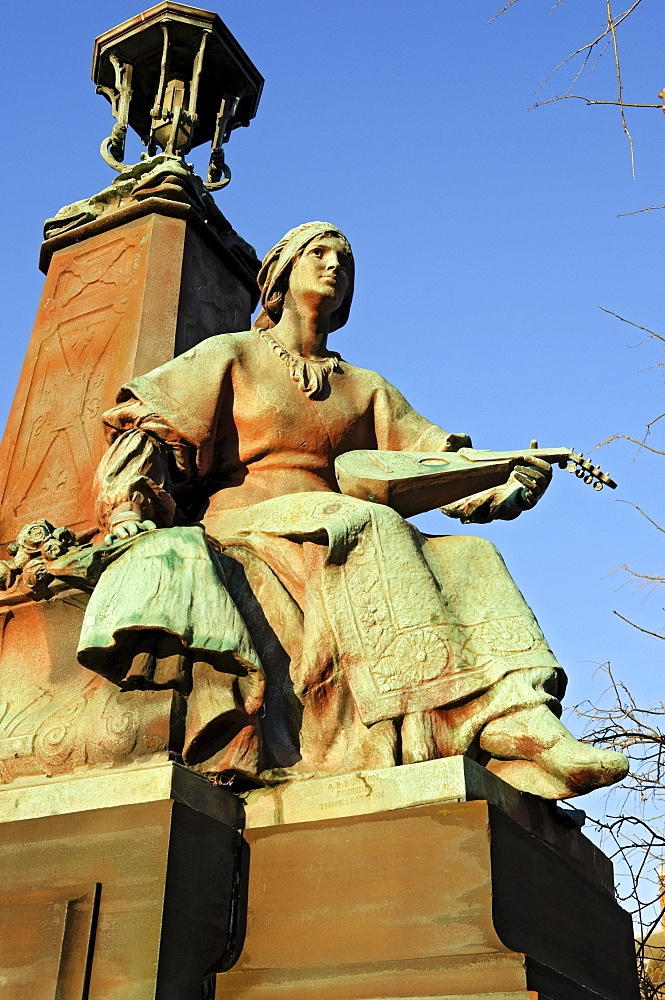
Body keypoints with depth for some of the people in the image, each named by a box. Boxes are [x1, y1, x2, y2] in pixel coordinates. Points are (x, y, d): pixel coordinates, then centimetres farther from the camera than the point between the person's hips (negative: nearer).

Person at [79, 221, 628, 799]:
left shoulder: (366, 389, 25)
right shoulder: (232, 356, 15)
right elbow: (142, 434, 4)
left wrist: (511, 480, -8)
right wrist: (130, 524, -15)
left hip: (335, 547, 4)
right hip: (244, 532, -4)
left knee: (469, 557, -23)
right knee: (366, 524, -34)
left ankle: (523, 709, -46)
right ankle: (483, 711, -46)